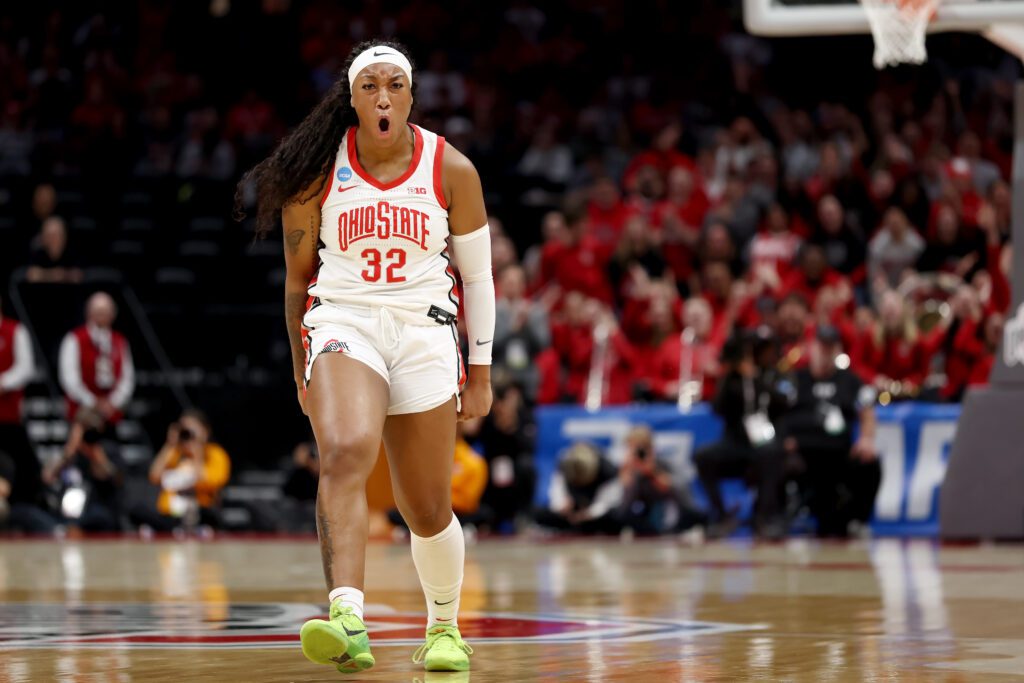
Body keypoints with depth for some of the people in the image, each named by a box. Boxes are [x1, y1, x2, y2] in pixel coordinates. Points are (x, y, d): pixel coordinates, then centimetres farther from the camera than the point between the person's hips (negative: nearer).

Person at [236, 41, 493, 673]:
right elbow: (298, 275, 11)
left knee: (427, 510, 6)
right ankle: (347, 621, -44)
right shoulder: (320, 170, 0)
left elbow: (478, 276, 10)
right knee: (345, 454, -30)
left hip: (424, 334, 1)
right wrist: (302, 369, 14)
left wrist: (481, 372, 11)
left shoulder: (451, 170, 1)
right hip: (343, 321, -1)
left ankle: (445, 627, 34)